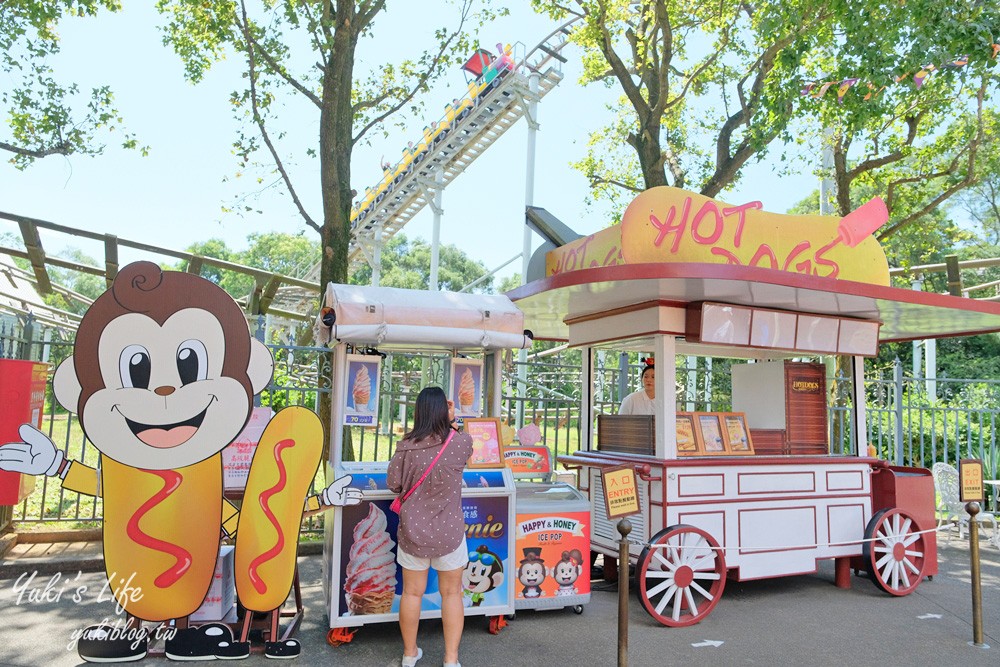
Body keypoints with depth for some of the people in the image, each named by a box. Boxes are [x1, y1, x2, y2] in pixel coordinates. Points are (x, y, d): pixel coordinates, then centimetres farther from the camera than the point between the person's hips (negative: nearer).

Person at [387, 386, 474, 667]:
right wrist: (451, 420, 17)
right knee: (451, 593, 14)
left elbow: (393, 484, -3)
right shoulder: (461, 442, -13)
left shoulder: (406, 446, -10)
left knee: (412, 592, 16)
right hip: (449, 532, -1)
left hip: (412, 530, 1)